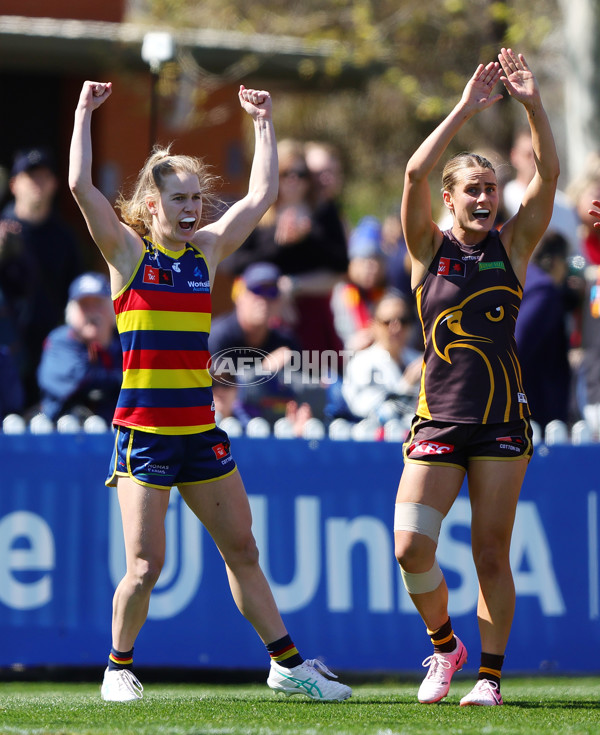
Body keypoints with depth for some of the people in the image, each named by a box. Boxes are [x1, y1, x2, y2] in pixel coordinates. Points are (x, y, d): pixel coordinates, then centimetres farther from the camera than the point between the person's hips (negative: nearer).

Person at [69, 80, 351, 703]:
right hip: (143, 430, -5)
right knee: (144, 565, -8)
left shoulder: (207, 251, 9)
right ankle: (119, 667, 13)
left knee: (242, 550, 11)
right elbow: (80, 186, -15)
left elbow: (262, 194, 12)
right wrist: (85, 112, -11)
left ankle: (286, 662, 19)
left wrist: (262, 123, 14)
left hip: (201, 429, 5)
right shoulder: (127, 250, -3)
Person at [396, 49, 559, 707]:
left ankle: (489, 674, 9)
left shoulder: (511, 247, 6)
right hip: (438, 420, 0)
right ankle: (443, 644, 16)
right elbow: (415, 173, -12)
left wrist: (532, 105, -18)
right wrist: (466, 109, -16)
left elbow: (548, 175, -7)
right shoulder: (429, 250, 3)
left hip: (502, 421, 0)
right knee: (411, 547, -10)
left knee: (491, 553, -1)